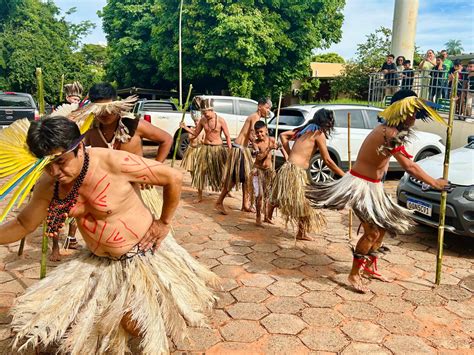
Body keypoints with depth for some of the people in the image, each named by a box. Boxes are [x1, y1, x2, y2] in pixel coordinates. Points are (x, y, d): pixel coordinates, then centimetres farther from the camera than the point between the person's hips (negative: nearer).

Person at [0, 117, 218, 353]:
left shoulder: (114, 162, -28)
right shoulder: (49, 183, -10)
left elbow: (174, 178, -20)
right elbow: (23, 224, 7)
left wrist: (164, 222, -13)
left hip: (144, 254, -6)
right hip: (97, 260, 6)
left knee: (135, 325, -3)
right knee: (49, 316, 8)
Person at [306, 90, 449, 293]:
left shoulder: (385, 129, 7)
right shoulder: (391, 134, -23)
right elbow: (409, 167, -22)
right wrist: (434, 183, -10)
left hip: (372, 186, 10)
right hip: (361, 185, -10)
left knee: (383, 227, 15)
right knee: (372, 232, -10)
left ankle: (369, 267, 30)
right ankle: (354, 275, 4)